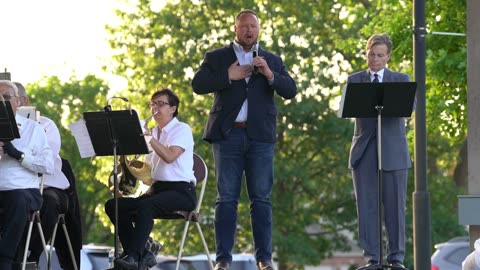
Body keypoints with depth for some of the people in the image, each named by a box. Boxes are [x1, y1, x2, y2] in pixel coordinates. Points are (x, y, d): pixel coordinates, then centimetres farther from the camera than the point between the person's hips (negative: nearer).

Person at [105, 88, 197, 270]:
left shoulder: (182, 129, -3)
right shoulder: (154, 133, 20)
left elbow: (169, 156, -21)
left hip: (181, 191, -8)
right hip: (157, 189, 8)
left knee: (146, 206, -37)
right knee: (113, 205, -10)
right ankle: (142, 254, -16)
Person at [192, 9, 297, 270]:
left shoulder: (272, 60, 14)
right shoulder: (216, 57, 10)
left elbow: (290, 91, 4)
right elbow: (198, 84, -3)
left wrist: (269, 74, -12)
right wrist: (228, 77, -12)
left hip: (260, 136, 1)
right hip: (227, 134, -1)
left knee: (261, 198, -1)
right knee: (226, 198, -1)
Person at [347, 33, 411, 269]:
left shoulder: (401, 80, 9)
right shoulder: (354, 80, 11)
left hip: (393, 151, -1)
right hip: (364, 151, 1)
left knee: (395, 206, -1)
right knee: (366, 206, -2)